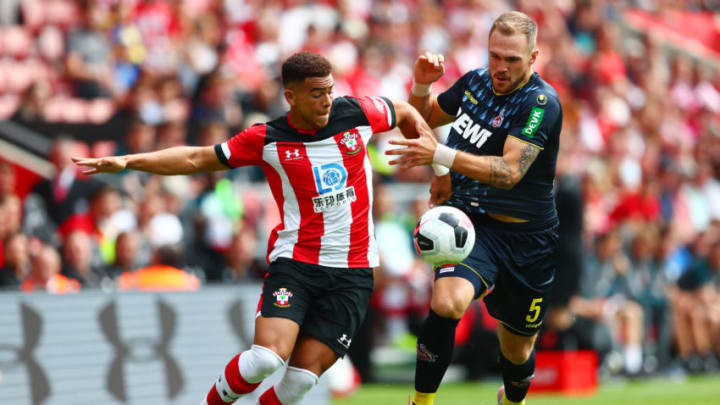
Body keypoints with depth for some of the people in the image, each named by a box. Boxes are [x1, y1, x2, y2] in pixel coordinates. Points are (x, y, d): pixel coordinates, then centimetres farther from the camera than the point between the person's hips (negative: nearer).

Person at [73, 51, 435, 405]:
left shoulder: (357, 113, 1)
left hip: (352, 271, 2)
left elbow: (404, 113, 22)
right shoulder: (267, 140, -3)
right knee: (267, 357, -22)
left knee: (303, 376, -10)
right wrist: (127, 161, -1)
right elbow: (198, 158, 5)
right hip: (295, 261, -1)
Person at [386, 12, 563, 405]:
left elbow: (509, 172, -27)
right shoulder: (474, 82, 3)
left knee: (517, 349, 14)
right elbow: (422, 118, 21)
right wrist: (421, 84, -2)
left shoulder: (542, 103, -16)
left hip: (525, 239, -2)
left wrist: (440, 155, -37)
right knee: (446, 302, -31)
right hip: (471, 224, 2)